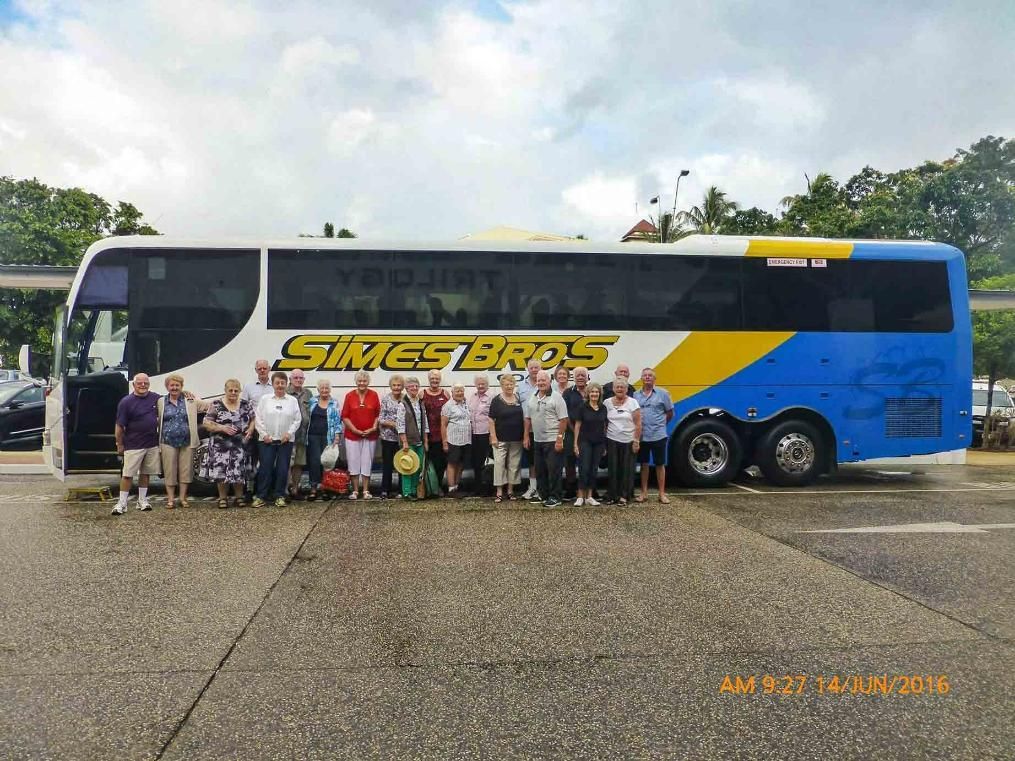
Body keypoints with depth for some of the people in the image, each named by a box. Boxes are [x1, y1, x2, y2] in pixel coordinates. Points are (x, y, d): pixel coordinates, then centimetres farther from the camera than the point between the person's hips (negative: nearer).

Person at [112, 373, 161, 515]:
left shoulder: (156, 398, 4)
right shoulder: (126, 402, -8)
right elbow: (119, 426, -6)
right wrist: (120, 445, -6)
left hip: (152, 444, 4)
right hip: (133, 445, -4)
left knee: (145, 473, 12)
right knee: (128, 474, -3)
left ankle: (142, 500, 21)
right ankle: (122, 503, 3)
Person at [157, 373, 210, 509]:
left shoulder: (191, 401, 6)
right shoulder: (161, 402, 7)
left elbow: (210, 406, 8)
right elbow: (157, 422, 6)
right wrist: (158, 443, 2)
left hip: (187, 442, 1)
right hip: (168, 442, 0)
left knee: (185, 470, 4)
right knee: (169, 471, 1)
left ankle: (183, 498, 14)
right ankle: (170, 499, 10)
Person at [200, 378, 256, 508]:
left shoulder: (246, 404, 8)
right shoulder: (216, 405, -1)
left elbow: (253, 419, 14)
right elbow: (206, 423, -3)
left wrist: (250, 429, -6)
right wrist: (222, 428, -16)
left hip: (241, 445, 2)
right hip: (221, 445, -2)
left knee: (240, 472, 3)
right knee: (221, 471, -3)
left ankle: (239, 497, 18)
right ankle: (222, 498, 11)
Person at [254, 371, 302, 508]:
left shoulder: (292, 401, 7)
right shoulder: (265, 399, 5)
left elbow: (297, 419, 4)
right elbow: (258, 418, 2)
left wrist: (289, 433, -8)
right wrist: (264, 434, -7)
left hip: (286, 441, 1)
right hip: (266, 440, -1)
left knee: (282, 469, 2)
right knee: (265, 468, -1)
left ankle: (280, 496, 11)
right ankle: (261, 497, 7)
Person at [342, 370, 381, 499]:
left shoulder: (374, 395, 2)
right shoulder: (350, 395, 0)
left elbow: (378, 414, 4)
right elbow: (345, 416, -1)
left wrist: (373, 428, -9)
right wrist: (356, 430, -10)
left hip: (370, 435, 0)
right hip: (352, 435, 0)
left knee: (367, 463, 5)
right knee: (353, 462, 3)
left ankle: (366, 491, 13)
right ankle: (355, 490, 12)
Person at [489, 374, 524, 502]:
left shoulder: (519, 399, 7)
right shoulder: (496, 400, -2)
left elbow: (524, 418, 13)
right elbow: (491, 420, -4)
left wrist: (525, 436, 7)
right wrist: (493, 437, -11)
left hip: (516, 439, 3)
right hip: (501, 439, -3)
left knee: (514, 464, 8)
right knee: (499, 463, -5)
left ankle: (510, 490, 19)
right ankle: (499, 492, 0)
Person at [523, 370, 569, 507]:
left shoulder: (556, 397, -8)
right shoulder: (532, 399, 11)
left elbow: (563, 419, -12)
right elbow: (527, 419, 17)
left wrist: (560, 438, -17)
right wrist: (526, 436, 12)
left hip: (552, 441, -7)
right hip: (537, 440, 7)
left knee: (553, 470, -3)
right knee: (539, 470, 13)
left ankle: (554, 497, 5)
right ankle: (542, 495, 24)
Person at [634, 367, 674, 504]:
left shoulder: (663, 393, -3)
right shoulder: (636, 395, 3)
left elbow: (670, 413, 3)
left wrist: (659, 424, 7)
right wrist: (639, 426, 1)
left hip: (658, 436, -2)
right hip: (641, 436, 2)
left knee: (660, 464, 5)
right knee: (644, 464, 12)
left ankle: (662, 493, 13)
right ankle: (644, 492, 21)